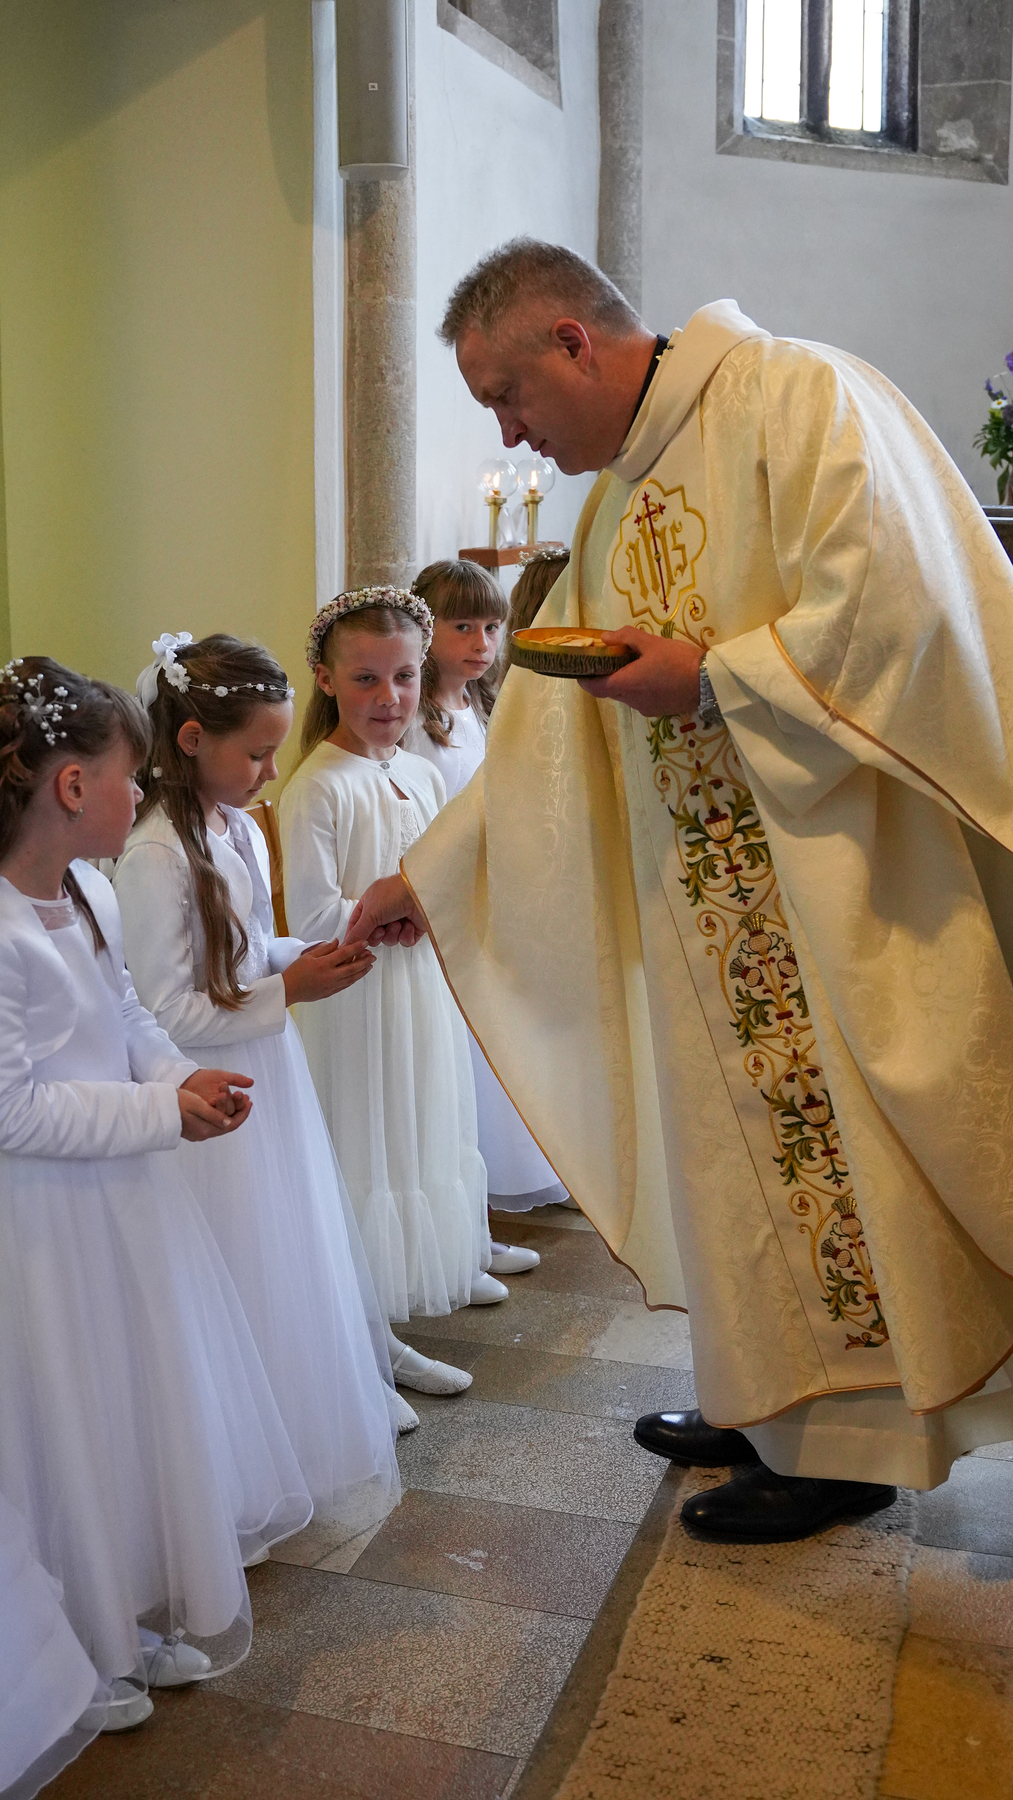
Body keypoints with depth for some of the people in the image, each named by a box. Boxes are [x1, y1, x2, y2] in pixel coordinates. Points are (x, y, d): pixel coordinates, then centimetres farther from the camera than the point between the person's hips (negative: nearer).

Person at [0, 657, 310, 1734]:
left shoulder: (89, 892, 1)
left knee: (154, 1401, 21)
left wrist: (185, 1079, -6)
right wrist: (166, 1111, -21)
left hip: (123, 1195, 9)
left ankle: (143, 1616, 43)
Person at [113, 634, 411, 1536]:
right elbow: (166, 1015, -23)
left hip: (268, 1072, 8)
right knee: (246, 1273, 5)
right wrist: (286, 992, -21)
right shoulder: (154, 858, -23)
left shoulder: (241, 830, 4)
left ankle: (324, 1414, 41)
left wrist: (309, 954, -1)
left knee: (300, 1249, 20)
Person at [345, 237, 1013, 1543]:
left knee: (845, 1138, 1)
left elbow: (895, 599, -20)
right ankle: (769, 1404, 26)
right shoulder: (613, 506, 17)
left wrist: (710, 677, -14)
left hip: (842, 877, -7)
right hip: (710, 898, 8)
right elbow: (545, 722, 19)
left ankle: (855, 1436, 16)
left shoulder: (798, 399, -7)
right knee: (749, 1139, 11)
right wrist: (428, 876, 18)